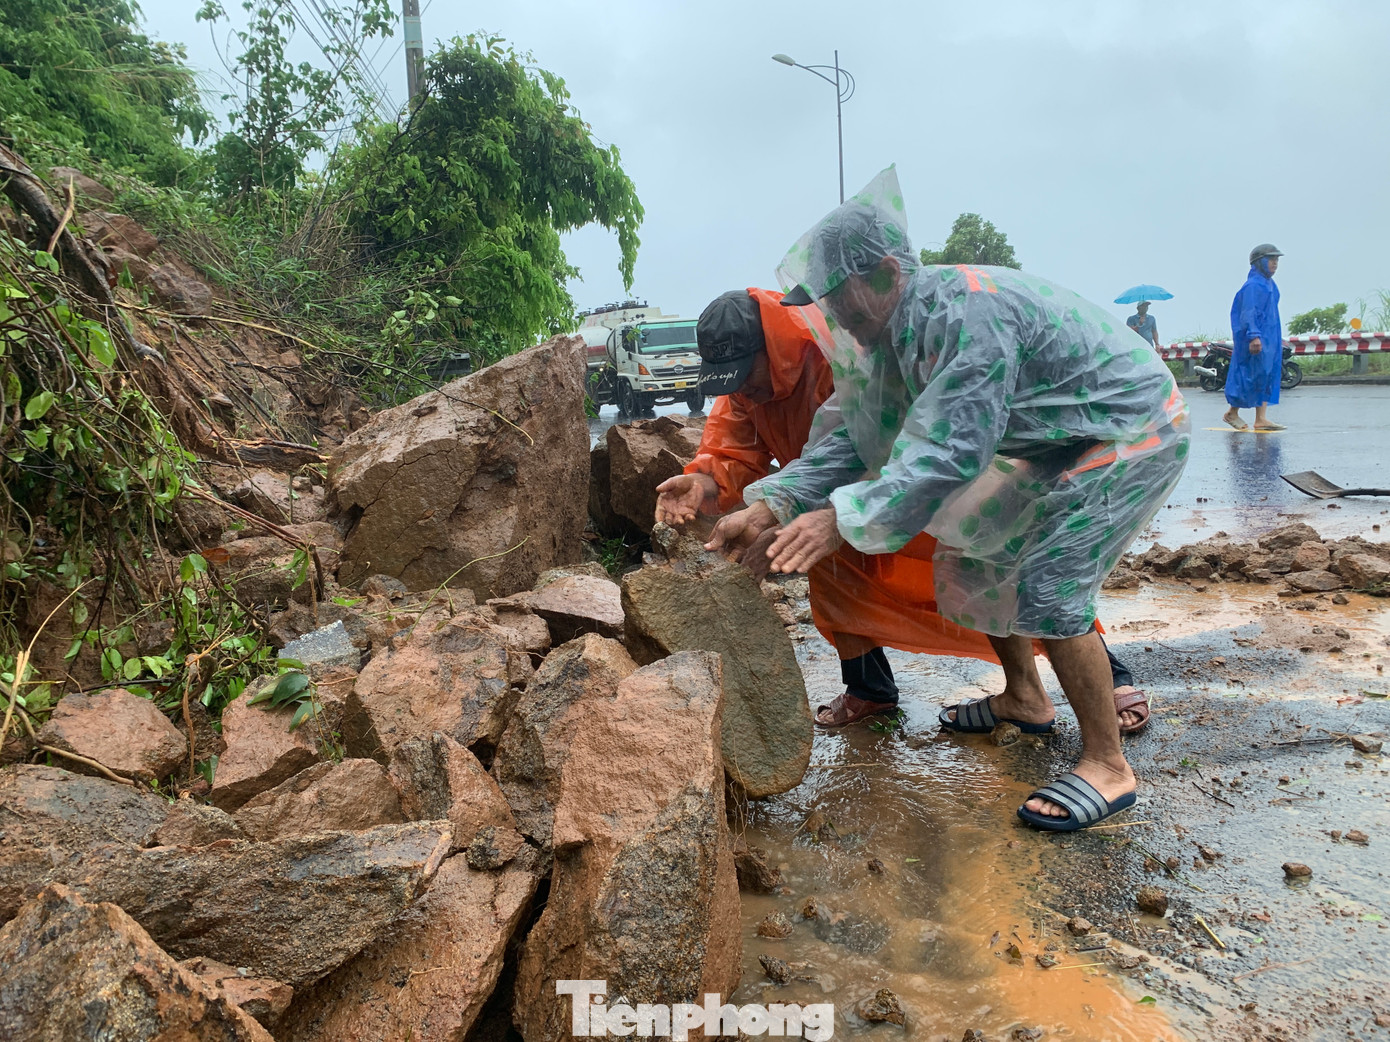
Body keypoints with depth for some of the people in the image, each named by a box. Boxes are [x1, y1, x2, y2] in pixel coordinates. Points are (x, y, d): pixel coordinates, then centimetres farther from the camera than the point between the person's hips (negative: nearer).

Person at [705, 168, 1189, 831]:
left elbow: (950, 450, -37)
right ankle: (1025, 699, 27)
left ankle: (1106, 766, -5)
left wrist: (844, 521, -40)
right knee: (975, 553, 10)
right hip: (1061, 446, 10)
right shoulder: (898, 330, -1)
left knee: (1048, 584, -18)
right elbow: (859, 436, -1)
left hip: (1133, 432, -9)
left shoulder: (969, 315, -32)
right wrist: (769, 508, -11)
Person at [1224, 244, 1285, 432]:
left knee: (1268, 374, 4)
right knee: (1254, 373, -9)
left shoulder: (1269, 284, 19)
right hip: (1256, 339, -10)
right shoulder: (1253, 285, -11)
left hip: (1269, 337, 10)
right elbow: (1248, 313, -20)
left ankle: (1261, 418, 2)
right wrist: (1254, 336, -29)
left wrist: (1278, 339, 24)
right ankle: (1232, 412, 4)